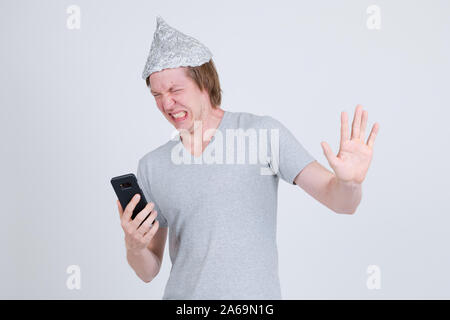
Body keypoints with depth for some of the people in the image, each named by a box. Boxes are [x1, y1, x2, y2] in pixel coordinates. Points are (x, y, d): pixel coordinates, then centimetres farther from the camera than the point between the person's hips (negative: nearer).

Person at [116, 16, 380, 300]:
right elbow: (149, 271, 4)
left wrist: (350, 181, -34)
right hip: (182, 295, 3)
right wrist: (134, 247, -16)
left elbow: (340, 201, -13)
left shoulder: (263, 132, -10)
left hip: (256, 295, -2)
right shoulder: (152, 166, 0)